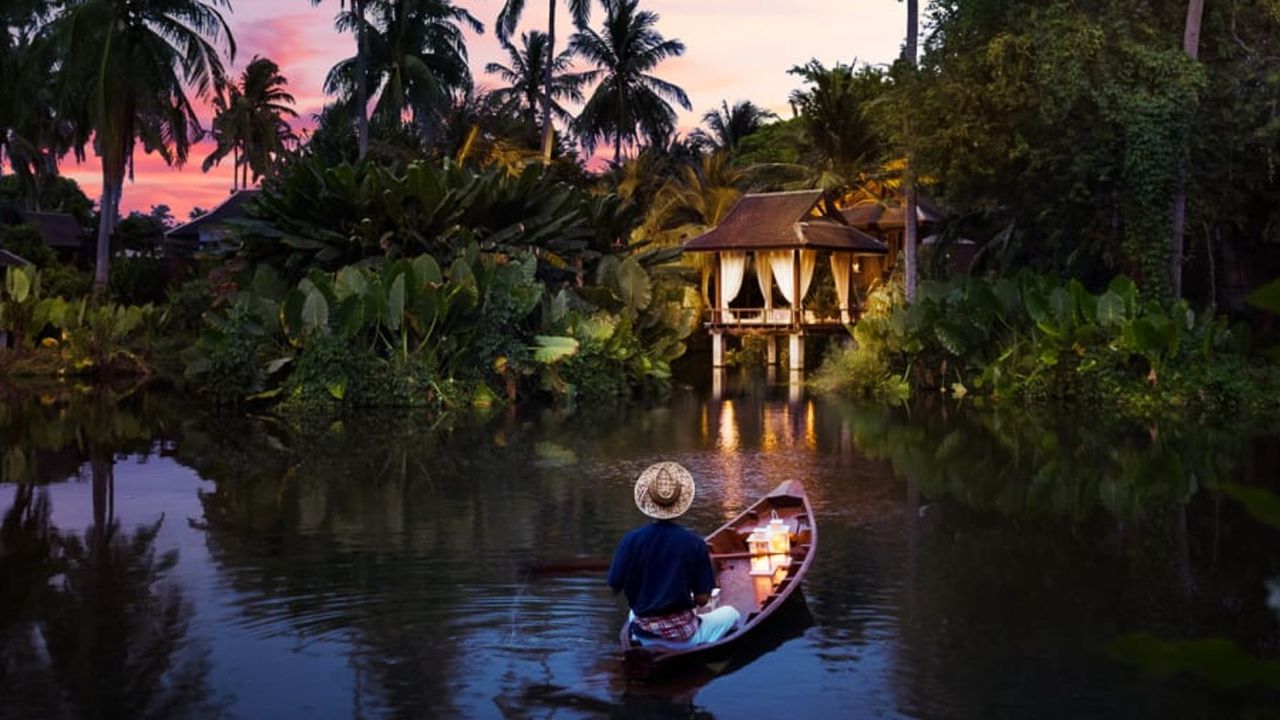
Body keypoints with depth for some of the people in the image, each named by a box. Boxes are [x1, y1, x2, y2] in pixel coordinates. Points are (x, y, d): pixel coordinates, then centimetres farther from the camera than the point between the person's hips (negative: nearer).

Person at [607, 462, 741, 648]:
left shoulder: (631, 540, -10)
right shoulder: (695, 544, -13)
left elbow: (615, 588, -3)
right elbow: (702, 599, -9)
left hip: (644, 635, 3)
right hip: (682, 636, -3)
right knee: (731, 613, 24)